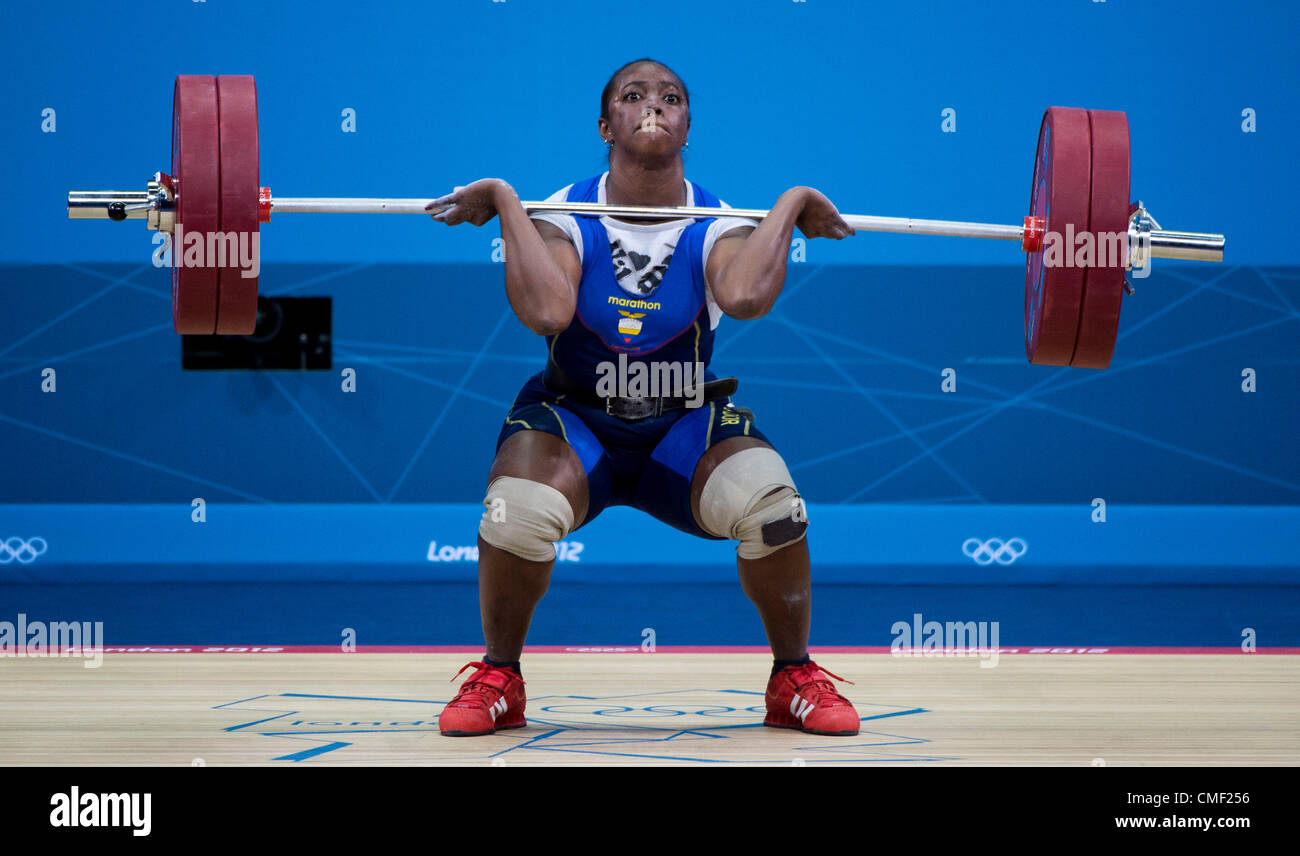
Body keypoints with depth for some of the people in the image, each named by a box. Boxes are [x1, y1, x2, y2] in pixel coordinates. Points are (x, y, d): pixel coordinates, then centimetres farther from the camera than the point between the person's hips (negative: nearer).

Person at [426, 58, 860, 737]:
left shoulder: (717, 224, -9)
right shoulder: (561, 216, -11)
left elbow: (746, 295, -35)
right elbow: (546, 313, -34)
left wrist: (789, 206, -23)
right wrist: (505, 204, -26)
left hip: (688, 426, 1)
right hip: (573, 420, -1)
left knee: (771, 504, -28)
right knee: (519, 512, -33)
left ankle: (795, 679, -1)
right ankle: (498, 677, -4)